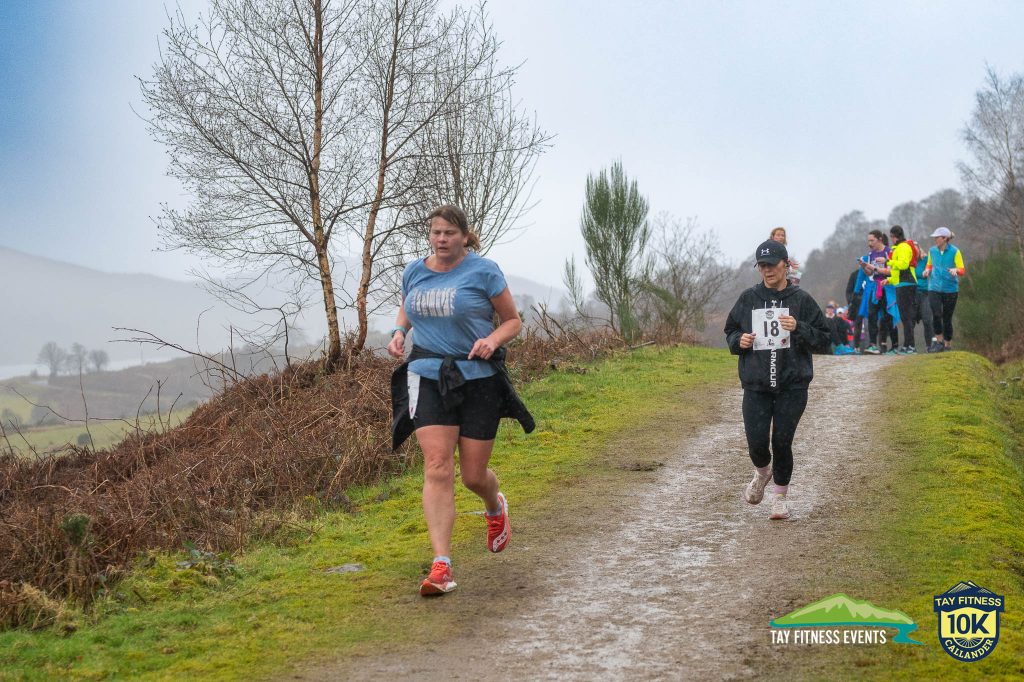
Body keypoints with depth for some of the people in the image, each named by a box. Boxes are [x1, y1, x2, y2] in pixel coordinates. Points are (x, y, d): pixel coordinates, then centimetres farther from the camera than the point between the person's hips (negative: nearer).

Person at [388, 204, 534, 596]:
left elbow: (513, 320, 3)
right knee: (437, 467, -13)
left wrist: (493, 339, -18)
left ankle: (496, 508, 44)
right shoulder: (414, 272, 7)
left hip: (479, 379, -2)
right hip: (428, 377, 2)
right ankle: (441, 567, -14)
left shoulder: (483, 271, -5)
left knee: (473, 475, 4)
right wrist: (398, 332, 6)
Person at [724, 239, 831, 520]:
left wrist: (798, 328, -15)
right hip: (755, 386, 2)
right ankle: (762, 471, 30)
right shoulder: (748, 299, 7)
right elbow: (730, 332, 19)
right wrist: (739, 340, -4)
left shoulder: (801, 299, 1)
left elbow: (824, 340, 2)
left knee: (782, 442, -2)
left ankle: (780, 495, 19)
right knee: (757, 442, -6)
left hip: (792, 384, -1)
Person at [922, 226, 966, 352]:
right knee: (936, 314, -16)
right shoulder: (932, 250, 6)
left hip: (950, 289, -2)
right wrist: (927, 270, 0)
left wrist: (955, 270, -26)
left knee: (947, 318, 3)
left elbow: (962, 271, -5)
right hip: (934, 288, 2)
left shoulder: (955, 251, -5)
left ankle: (947, 345, 17)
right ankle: (939, 341, -1)